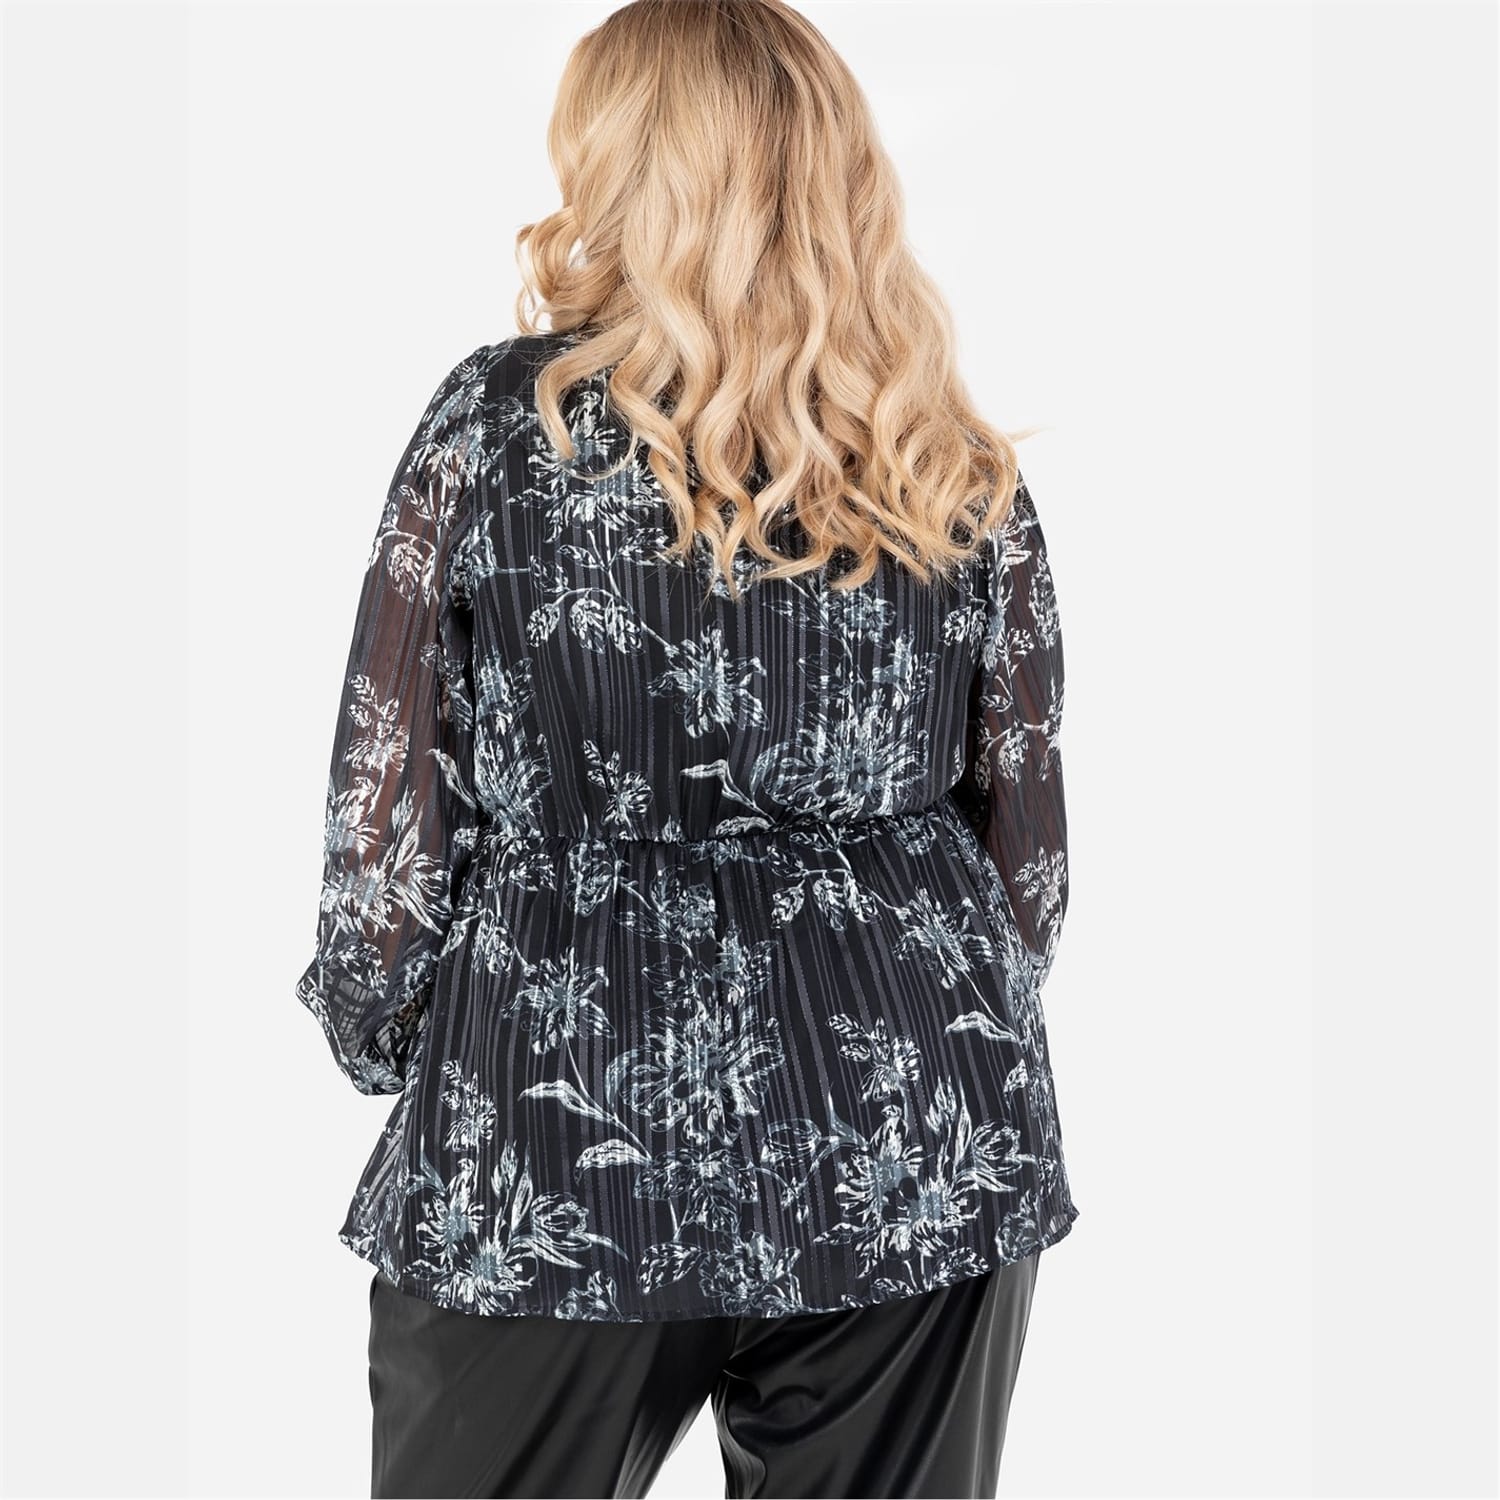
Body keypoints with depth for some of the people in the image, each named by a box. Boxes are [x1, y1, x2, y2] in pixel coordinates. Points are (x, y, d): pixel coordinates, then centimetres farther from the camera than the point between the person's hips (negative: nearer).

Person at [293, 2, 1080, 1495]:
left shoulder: (501, 419, -8)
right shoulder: (966, 481, 0)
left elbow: (392, 808, -6)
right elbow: (1028, 858, 6)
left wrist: (374, 1033, 12)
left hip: (554, 1168, -2)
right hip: (915, 1155, 3)